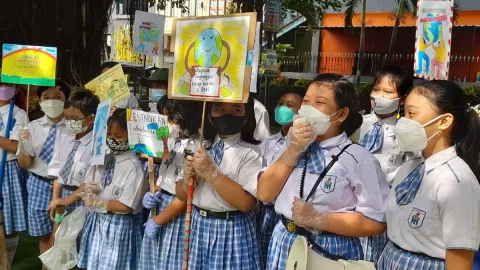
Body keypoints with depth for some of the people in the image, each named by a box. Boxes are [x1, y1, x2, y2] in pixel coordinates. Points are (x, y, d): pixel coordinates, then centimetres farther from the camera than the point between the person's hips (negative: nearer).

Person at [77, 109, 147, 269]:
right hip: (97, 221, 6)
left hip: (119, 226, -6)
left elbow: (126, 206, -19)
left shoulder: (133, 166, -19)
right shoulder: (102, 157, 1)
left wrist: (98, 203, -17)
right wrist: (88, 190, -14)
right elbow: (87, 185, 8)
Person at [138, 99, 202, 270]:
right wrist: (152, 194, -3)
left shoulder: (196, 149, -22)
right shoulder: (173, 140, 4)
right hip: (161, 204, 8)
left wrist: (157, 221, -11)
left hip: (177, 214, -8)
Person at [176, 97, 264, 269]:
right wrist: (187, 178, -13)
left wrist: (211, 173, -24)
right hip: (199, 226, 5)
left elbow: (246, 202, -22)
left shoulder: (250, 153, -11)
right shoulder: (201, 148, 6)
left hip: (231, 230, -5)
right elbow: (181, 196, 8)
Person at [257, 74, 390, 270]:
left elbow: (375, 223, -16)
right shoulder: (295, 146, 6)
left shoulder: (358, 159, -12)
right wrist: (291, 152, -11)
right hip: (285, 245, 5)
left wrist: (317, 218, -20)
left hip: (330, 252, -5)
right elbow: (264, 194, -2)